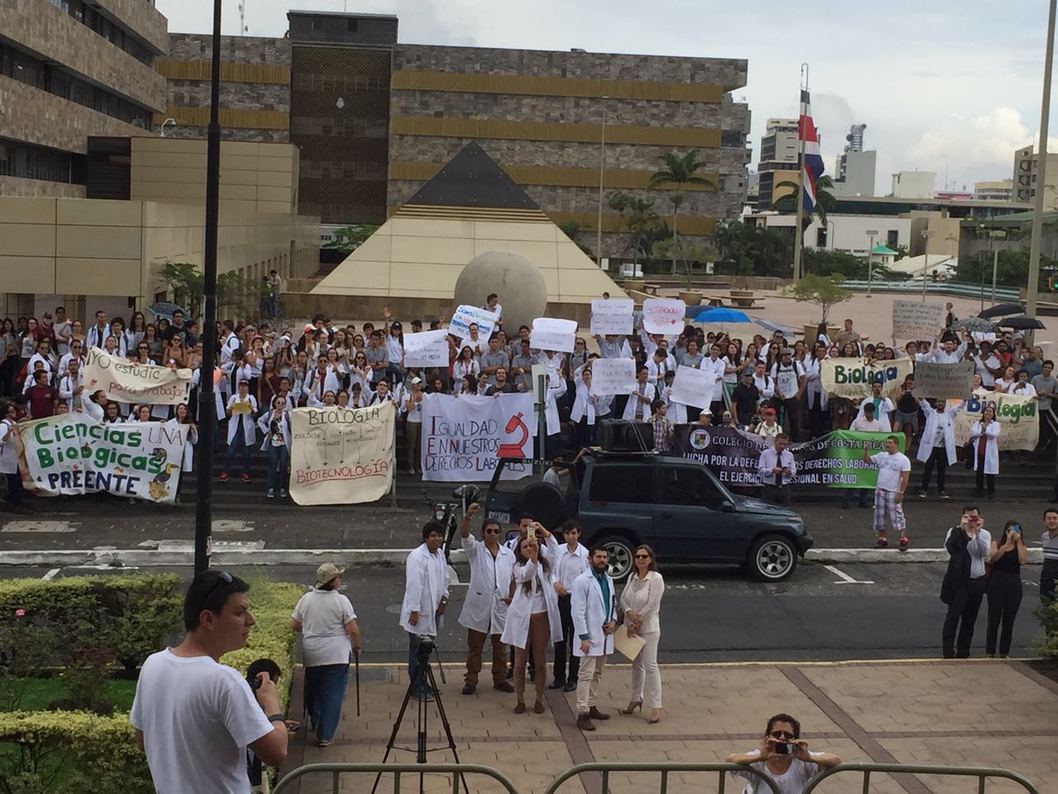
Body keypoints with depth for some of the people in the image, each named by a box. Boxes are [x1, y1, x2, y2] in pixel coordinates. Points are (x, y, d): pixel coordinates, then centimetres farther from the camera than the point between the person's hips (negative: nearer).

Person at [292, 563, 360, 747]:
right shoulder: (341, 601, -13)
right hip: (337, 656, -4)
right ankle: (325, 736, 3)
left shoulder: (306, 599, 0)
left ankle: (315, 723, 39)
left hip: (311, 654, 5)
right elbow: (353, 630, -14)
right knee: (332, 695, 2)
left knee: (313, 689, 24)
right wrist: (356, 646, 4)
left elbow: (294, 625, 8)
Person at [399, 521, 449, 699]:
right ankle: (417, 687, 8)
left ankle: (423, 684, 25)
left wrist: (444, 598, 7)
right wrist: (414, 611, -21)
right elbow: (414, 585, -20)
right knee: (417, 649, 0)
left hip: (434, 610, 8)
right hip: (420, 611, -8)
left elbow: (444, 579, 21)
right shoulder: (417, 556, -17)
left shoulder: (440, 555, 10)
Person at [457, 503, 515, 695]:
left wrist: (513, 596, -2)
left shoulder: (508, 554, 8)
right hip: (478, 607, -3)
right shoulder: (475, 549, -1)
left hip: (501, 607, 3)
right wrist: (468, 516, -39)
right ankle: (471, 680, 11)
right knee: (474, 647, 4)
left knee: (500, 647, 11)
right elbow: (464, 535, -21)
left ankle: (500, 679, 22)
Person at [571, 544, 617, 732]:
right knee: (586, 675, -7)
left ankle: (591, 707, 26)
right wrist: (584, 637, -18)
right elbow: (577, 612, -15)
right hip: (590, 637, -8)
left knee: (597, 674, 16)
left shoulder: (608, 580, 12)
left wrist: (613, 621, 2)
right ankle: (582, 713, -4)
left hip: (605, 635, 8)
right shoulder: (582, 581, -13)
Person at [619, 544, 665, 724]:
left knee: (650, 665, -8)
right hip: (631, 627, 6)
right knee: (636, 664, 16)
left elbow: (652, 604, -18)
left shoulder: (656, 578, -14)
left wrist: (636, 623, -15)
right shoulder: (632, 577, 7)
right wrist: (630, 613, -17)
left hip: (648, 628, -6)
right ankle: (636, 698, 29)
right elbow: (623, 598, 4)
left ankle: (656, 706, -5)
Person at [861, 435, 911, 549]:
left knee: (896, 516, -8)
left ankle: (904, 539, 0)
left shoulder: (903, 459, -8)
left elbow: (905, 478, -11)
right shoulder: (881, 456, 9)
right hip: (880, 490, 6)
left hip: (893, 493, -6)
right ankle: (882, 539, 16)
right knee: (879, 515, 8)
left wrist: (900, 493, -16)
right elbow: (867, 460, 17)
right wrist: (865, 449, 0)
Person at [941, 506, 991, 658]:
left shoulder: (984, 534, 6)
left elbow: (985, 553, -11)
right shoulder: (955, 531, -3)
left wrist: (977, 532, -18)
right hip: (959, 581, -4)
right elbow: (949, 546, -24)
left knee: (970, 618, 11)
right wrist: (962, 527, -24)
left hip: (977, 582, 4)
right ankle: (948, 651, -2)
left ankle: (963, 650, 21)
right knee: (953, 616, -5)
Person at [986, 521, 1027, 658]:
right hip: (996, 583, -2)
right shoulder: (997, 543, 2)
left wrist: (1018, 542, -12)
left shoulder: (1021, 545, 7)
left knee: (1009, 621, 7)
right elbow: (993, 557, -17)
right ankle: (989, 652, 7)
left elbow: (1023, 560, -12)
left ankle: (1004, 652, 17)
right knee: (994, 619, 0)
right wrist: (1007, 543, -21)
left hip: (1014, 585, 2)